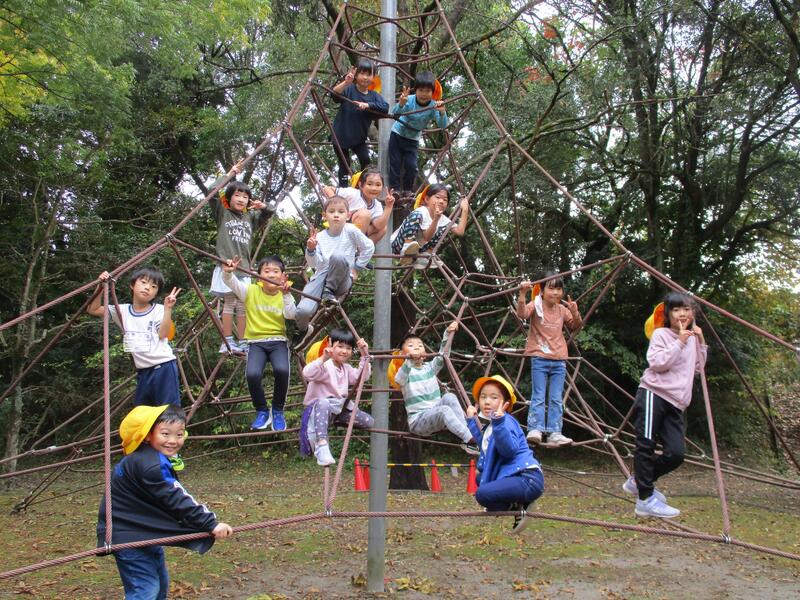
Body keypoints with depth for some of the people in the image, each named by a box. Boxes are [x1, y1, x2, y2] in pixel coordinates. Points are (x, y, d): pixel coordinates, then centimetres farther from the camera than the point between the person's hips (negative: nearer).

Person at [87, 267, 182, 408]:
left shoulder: (159, 310, -3)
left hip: (164, 367, -5)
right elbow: (93, 309, 10)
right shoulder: (123, 311, 8)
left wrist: (168, 308, -23)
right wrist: (100, 287, -2)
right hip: (142, 370, 5)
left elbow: (163, 334, -16)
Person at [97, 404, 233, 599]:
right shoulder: (148, 466, -27)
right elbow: (175, 500, -29)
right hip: (128, 536, -11)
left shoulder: (153, 458, 7)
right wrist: (210, 524, -29)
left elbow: (174, 496, 13)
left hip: (145, 534, 11)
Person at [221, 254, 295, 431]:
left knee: (282, 370, -30)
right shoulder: (251, 291, 1)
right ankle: (262, 411, 0)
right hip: (256, 341, 0)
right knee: (252, 374, -28)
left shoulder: (284, 295, 3)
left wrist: (286, 295, -27)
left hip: (278, 340, 0)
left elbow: (291, 315, -15)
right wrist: (228, 272, -34)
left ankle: (278, 411, -3)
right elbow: (231, 283, -13)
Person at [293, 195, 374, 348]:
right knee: (303, 311, -25)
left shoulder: (350, 230, -1)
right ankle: (303, 330, 13)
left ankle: (329, 292, -15)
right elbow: (314, 264, 1)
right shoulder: (320, 236, 5)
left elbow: (369, 247, 10)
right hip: (321, 276, 2)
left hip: (342, 281, -2)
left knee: (338, 256, -37)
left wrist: (357, 268, 8)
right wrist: (311, 250, -17)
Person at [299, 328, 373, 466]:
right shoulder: (325, 367, -14)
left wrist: (365, 356, 4)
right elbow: (307, 374, -31)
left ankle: (336, 421, 10)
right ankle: (321, 446, -54)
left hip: (340, 409, 8)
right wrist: (323, 358, -41)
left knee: (369, 422, -1)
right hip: (321, 408, -8)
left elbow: (362, 377, 11)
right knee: (323, 403, -46)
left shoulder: (346, 368, 14)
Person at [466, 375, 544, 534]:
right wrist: (472, 421, 36)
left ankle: (518, 508, -4)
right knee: (480, 478, 31)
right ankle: (515, 504, 10)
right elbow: (485, 446, 39)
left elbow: (510, 449, -30)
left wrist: (499, 422, -38)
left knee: (482, 493, -30)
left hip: (528, 480, -11)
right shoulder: (491, 426, 18)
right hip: (512, 475, 11)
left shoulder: (506, 422, -12)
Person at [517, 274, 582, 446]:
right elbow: (522, 313, -24)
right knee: (538, 397, -7)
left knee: (557, 399, 3)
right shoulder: (536, 306, -4)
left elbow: (575, 327, 19)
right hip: (539, 359, -4)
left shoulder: (562, 309, 8)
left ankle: (554, 433, 4)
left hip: (559, 361, 4)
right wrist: (523, 294, -40)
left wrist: (575, 313, -2)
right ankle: (535, 430, -7)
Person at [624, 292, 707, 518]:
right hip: (653, 395, -7)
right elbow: (657, 363, -14)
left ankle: (638, 481, 18)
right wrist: (680, 342, -15)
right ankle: (646, 499, -3)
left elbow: (698, 367, 24)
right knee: (646, 446, -8)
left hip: (675, 403, 7)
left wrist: (700, 343, 12)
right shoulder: (661, 334, -1)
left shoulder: (691, 338, 20)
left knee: (676, 453, -2)